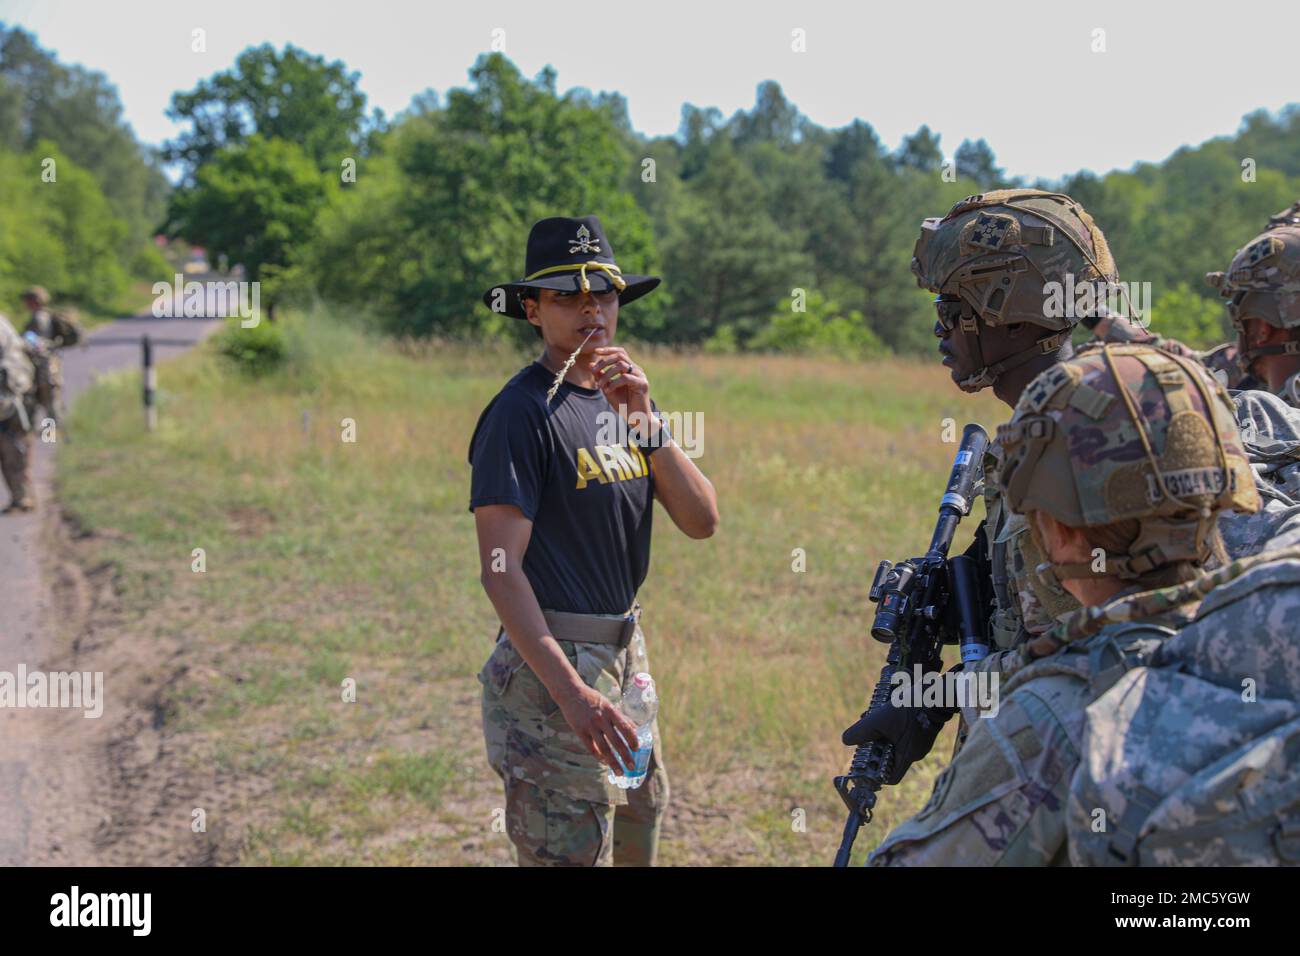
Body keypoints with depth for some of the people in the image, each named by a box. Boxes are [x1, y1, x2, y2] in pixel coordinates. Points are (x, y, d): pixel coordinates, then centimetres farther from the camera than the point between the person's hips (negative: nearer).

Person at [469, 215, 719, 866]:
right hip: (550, 663, -8)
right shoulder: (523, 411, -12)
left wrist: (642, 419, -11)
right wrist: (571, 691, -27)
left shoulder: (624, 400, 12)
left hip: (626, 654, 8)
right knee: (570, 855, -10)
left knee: (637, 841, 17)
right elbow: (500, 569, -19)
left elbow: (701, 521, 2)